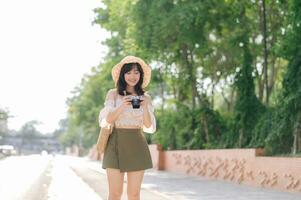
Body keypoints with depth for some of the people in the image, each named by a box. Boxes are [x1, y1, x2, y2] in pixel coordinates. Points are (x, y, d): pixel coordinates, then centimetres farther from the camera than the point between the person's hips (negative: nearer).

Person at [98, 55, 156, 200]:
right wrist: (121, 107, -20)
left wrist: (145, 108, -13)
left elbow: (149, 127, 5)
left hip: (137, 145, 2)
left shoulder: (145, 98, 9)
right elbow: (104, 121, -4)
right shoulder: (113, 94, 2)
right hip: (116, 144, -2)